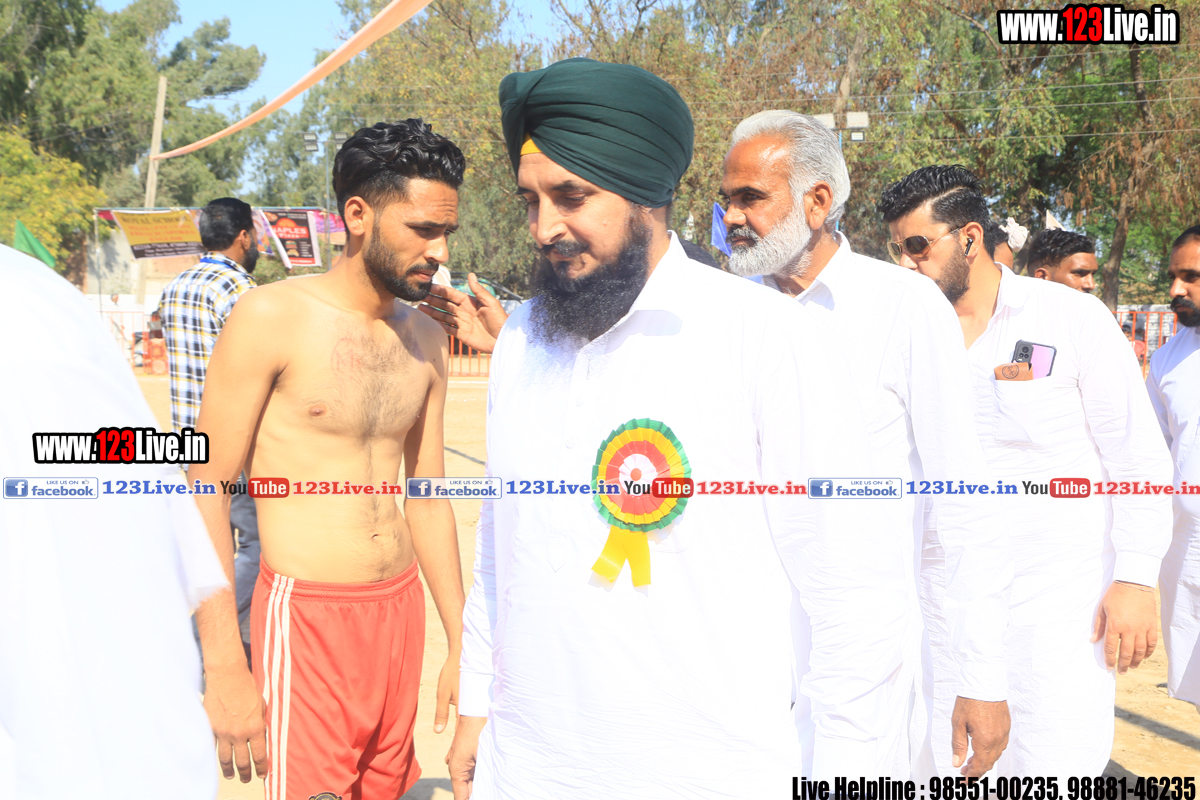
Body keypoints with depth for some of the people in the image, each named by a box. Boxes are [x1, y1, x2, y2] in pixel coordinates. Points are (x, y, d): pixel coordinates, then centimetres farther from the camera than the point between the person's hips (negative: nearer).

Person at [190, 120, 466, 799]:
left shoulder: (426, 340, 9)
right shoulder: (274, 317, -8)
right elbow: (206, 487, -8)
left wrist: (461, 643, 15)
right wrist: (225, 669, -13)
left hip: (402, 609, 6)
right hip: (306, 616, -5)